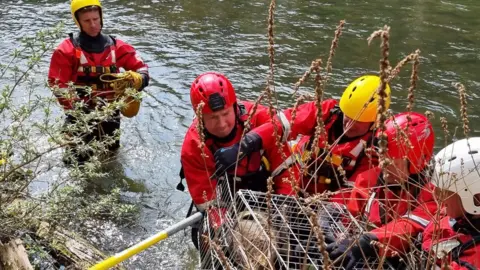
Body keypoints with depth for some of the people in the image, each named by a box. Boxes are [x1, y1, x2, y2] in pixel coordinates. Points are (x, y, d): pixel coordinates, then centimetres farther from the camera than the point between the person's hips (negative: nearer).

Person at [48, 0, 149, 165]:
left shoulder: (116, 46, 1)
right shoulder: (67, 49, -7)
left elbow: (142, 70, 2)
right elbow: (57, 85, -9)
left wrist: (134, 80, -21)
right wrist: (77, 107, -22)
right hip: (81, 116, -3)